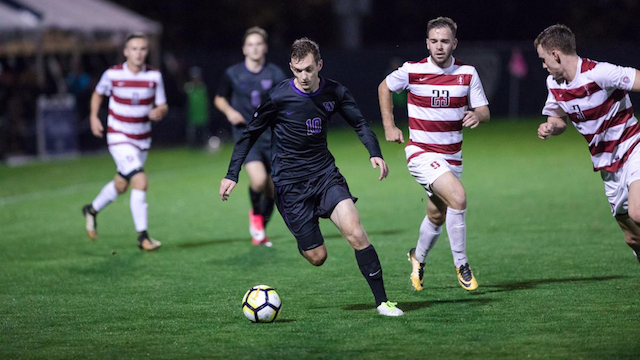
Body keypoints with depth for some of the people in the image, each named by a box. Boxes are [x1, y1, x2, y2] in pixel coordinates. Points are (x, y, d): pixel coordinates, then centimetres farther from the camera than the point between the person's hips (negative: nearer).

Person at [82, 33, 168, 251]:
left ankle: (92, 210, 46)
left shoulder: (154, 76, -5)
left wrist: (159, 112, -22)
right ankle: (142, 236, -15)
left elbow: (163, 106, 1)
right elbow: (98, 94, 10)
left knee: (120, 185, 18)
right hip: (118, 137, -4)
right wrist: (94, 117, -2)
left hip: (142, 139, 4)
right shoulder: (112, 74, -10)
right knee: (140, 181, -20)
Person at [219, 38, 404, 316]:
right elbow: (250, 133, 1)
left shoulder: (334, 92, -2)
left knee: (355, 233, -19)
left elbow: (360, 123, 10)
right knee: (317, 257, -5)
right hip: (290, 183, -2)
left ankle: (382, 301, -12)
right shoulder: (279, 96, -10)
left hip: (325, 173, 2)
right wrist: (232, 175, -1)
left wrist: (375, 153, -8)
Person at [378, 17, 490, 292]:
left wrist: (477, 116, -23)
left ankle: (418, 258, 44)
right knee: (458, 197, -25)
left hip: (452, 156, 4)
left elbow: (484, 111, 1)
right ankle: (461, 264, -11)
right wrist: (389, 126, 4)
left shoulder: (467, 73, -3)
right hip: (422, 153, -4)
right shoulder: (412, 71, -10)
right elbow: (384, 87, 9)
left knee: (437, 216, 14)